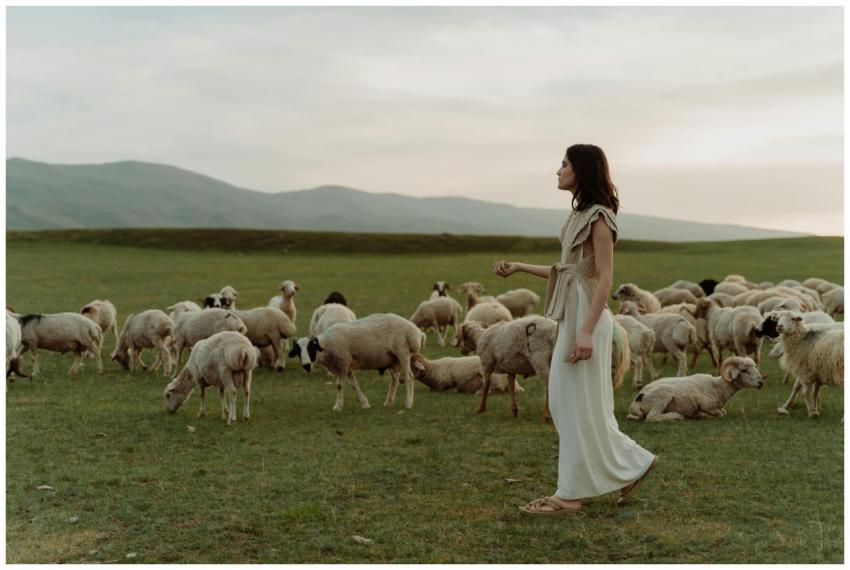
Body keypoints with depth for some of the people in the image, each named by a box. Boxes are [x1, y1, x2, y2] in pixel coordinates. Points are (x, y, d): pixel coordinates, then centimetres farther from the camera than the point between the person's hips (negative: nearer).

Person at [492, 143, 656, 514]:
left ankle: (571, 494, 6)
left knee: (579, 404, -3)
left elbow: (605, 279, -18)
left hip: (587, 317, -10)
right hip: (572, 315, 10)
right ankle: (632, 463, 20)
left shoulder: (598, 217, -12)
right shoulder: (581, 214, 15)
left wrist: (586, 331, -23)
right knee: (564, 401, 12)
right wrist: (518, 267, 17)